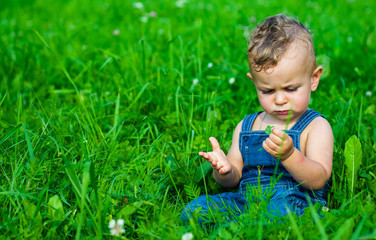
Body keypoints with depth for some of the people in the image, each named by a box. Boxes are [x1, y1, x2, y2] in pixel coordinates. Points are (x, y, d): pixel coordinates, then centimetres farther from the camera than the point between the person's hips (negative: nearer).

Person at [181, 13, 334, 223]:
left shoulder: (316, 126, 1)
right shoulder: (246, 126, 15)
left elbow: (318, 180, -11)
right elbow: (234, 179, 17)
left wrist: (289, 155, -29)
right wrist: (224, 171, -9)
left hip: (298, 205, -4)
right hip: (245, 202, 5)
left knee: (285, 197, -40)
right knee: (194, 209, -17)